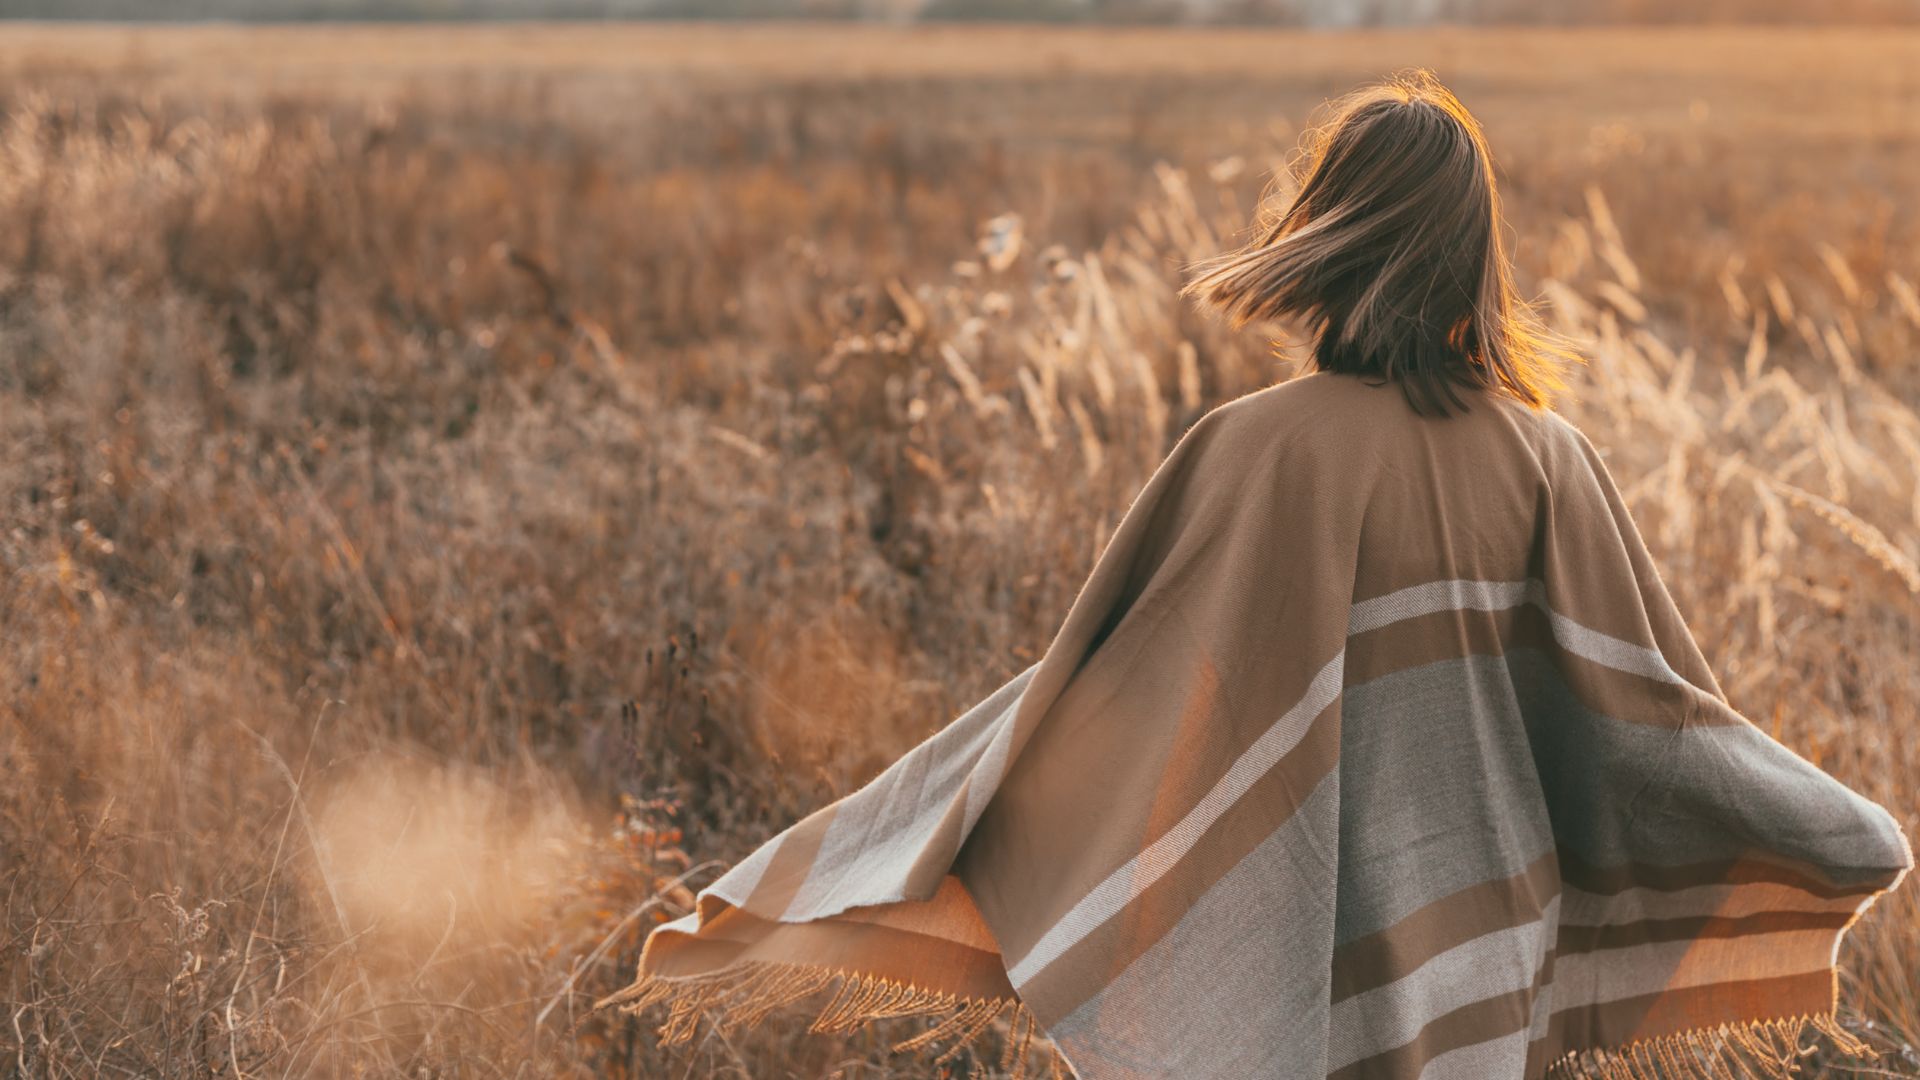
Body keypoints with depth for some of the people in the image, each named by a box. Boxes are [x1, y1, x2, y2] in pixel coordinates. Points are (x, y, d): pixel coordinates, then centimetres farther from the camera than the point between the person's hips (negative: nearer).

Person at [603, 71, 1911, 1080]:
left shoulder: (1259, 452, -15)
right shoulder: (1548, 458, -4)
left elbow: (1099, 692, -14)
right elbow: (1652, 704, -1)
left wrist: (833, 874, -8)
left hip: (1304, 963, -3)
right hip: (1489, 964, 3)